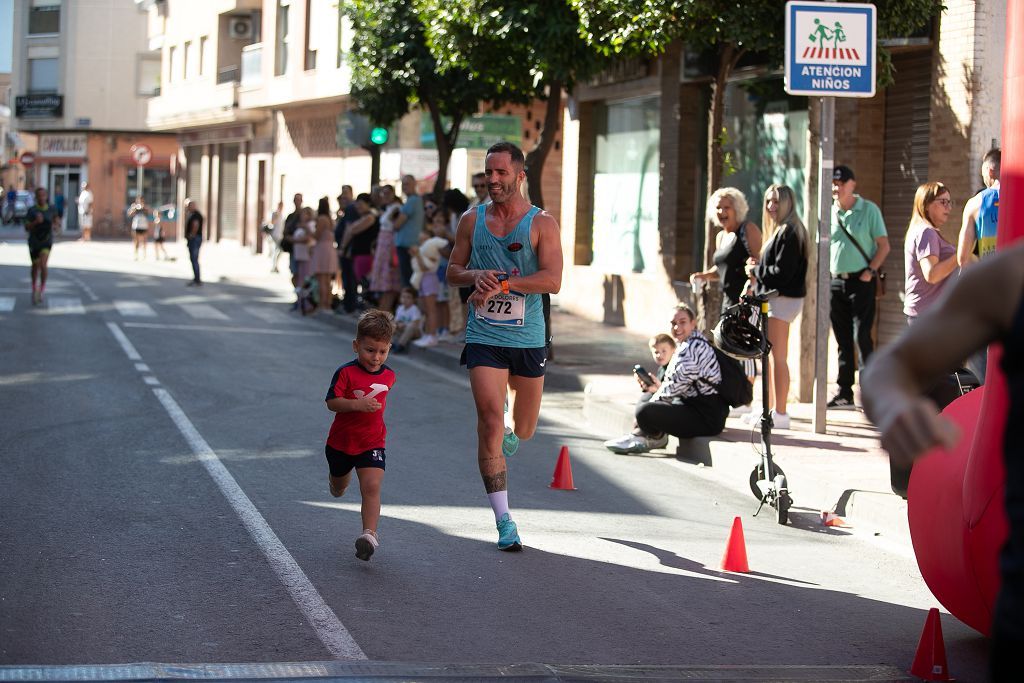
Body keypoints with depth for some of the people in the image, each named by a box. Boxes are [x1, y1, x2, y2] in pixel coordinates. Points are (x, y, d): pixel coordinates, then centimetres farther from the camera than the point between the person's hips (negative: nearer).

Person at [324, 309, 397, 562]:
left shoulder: (389, 375, 0)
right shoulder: (346, 372, -16)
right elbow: (332, 402, -21)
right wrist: (358, 404, -33)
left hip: (372, 443, 1)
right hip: (341, 442, -1)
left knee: (371, 486, -19)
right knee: (339, 488, 23)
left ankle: (369, 534, -25)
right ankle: (337, 480, 60)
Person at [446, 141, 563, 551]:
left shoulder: (541, 223, -5)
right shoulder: (472, 221, 5)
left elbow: (553, 281, -14)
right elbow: (453, 271, 12)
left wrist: (501, 284, -22)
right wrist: (476, 276, -11)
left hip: (528, 340, 0)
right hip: (483, 338, 0)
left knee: (523, 429, 12)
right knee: (490, 423, -12)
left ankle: (508, 434, 52)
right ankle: (503, 520, -7)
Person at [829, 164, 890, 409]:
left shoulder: (869, 210, -2)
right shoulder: (829, 213, 11)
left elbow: (883, 245, -4)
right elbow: (823, 247, 20)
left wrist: (870, 271, -15)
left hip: (861, 281, -5)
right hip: (835, 281, 5)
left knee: (861, 336, -11)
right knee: (842, 340, 8)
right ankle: (844, 393, 12)